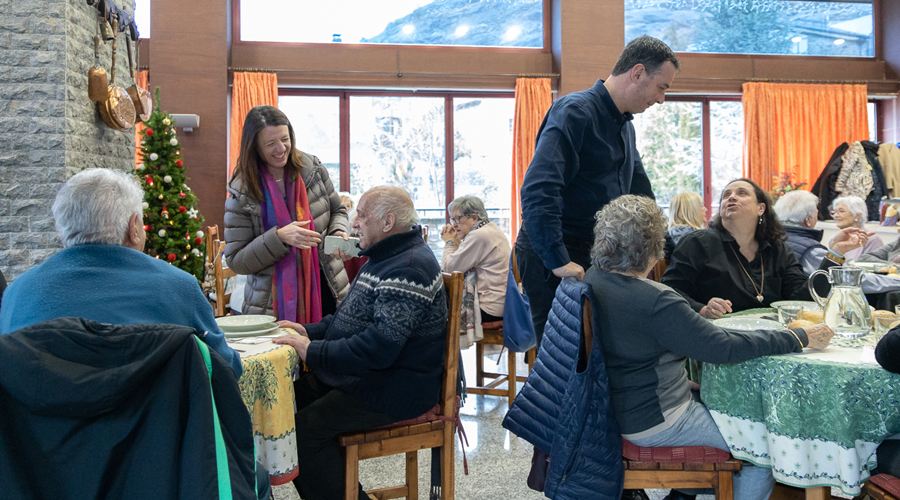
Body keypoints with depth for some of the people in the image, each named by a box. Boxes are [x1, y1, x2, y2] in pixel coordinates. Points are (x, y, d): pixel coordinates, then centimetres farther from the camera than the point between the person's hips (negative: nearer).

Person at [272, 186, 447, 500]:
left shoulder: (409, 268, -21)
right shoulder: (384, 258, 15)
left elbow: (379, 347, -28)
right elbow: (354, 318, 22)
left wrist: (313, 352, -21)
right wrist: (310, 331, 7)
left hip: (396, 391, -11)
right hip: (367, 378, 11)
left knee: (304, 429, -20)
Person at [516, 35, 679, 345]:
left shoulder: (625, 125, 18)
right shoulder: (574, 112, -14)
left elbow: (640, 191, 29)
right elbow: (537, 191, -26)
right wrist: (559, 261, -30)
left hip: (595, 254, 9)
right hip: (550, 258, -9)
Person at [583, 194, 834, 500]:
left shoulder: (591, 280, -2)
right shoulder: (654, 301, -29)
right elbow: (725, 348, -26)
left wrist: (699, 314, 14)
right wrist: (801, 338, -16)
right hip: (651, 422, -9)